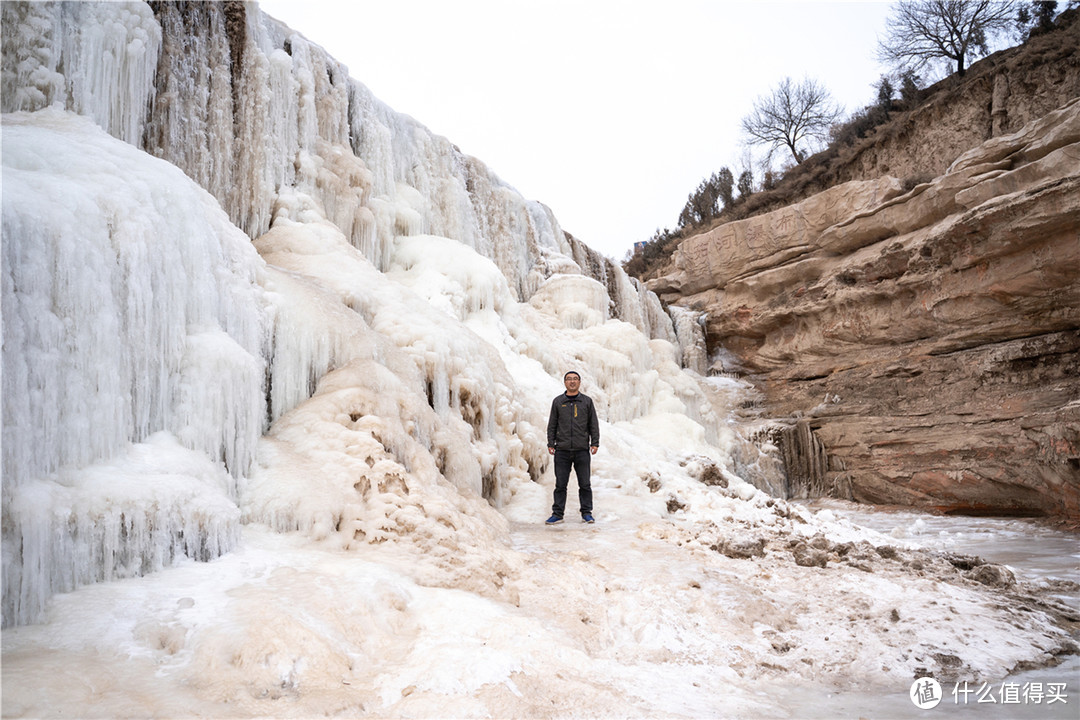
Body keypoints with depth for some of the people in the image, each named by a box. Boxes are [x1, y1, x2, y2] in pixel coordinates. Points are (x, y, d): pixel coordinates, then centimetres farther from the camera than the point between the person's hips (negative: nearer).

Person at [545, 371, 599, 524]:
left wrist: (595, 443, 1)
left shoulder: (587, 401, 9)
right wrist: (550, 444, 3)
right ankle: (557, 514, 10)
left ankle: (586, 512, 13)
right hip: (562, 450, 0)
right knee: (560, 484, 3)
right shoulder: (557, 402, 9)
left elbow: (594, 424, 9)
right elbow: (552, 425, 11)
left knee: (585, 484, 2)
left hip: (582, 450, 0)